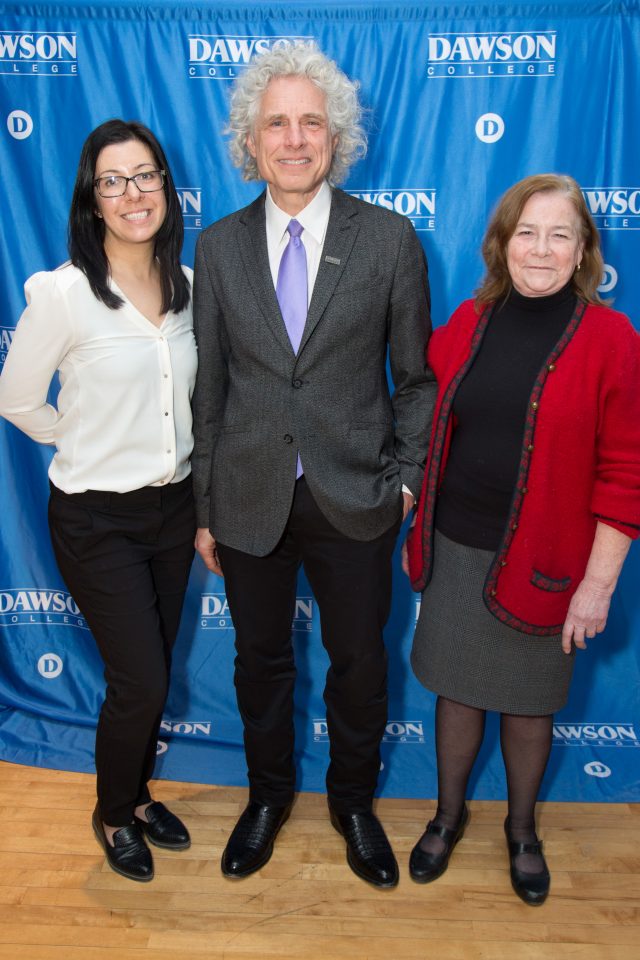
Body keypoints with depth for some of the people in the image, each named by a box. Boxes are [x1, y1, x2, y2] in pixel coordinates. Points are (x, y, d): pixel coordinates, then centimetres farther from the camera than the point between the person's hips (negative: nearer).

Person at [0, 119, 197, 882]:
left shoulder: (185, 285, 1)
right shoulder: (63, 292, -16)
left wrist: (178, 479, 11)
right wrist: (91, 445, 4)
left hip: (172, 505, 5)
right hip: (97, 518, -5)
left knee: (150, 675, 17)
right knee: (141, 681, 2)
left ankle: (137, 795, 42)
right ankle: (113, 815, 32)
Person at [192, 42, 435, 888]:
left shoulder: (390, 239, -4)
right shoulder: (217, 246, 1)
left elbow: (416, 375, 2)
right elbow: (208, 386, 3)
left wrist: (408, 477, -4)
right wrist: (204, 508, 4)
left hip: (354, 500, -1)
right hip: (248, 499, 2)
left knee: (359, 662, 14)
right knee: (260, 658, 18)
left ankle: (353, 800, 42)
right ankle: (268, 795, 45)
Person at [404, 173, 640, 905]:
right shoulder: (467, 323, 1)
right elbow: (429, 427, 9)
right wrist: (422, 525, 7)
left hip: (540, 561, -2)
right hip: (455, 548, 3)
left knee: (527, 704, 15)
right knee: (456, 688, 17)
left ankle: (522, 830, 43)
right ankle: (449, 815, 42)